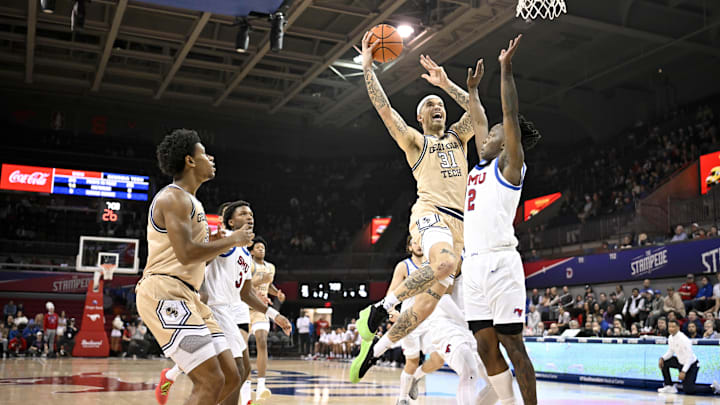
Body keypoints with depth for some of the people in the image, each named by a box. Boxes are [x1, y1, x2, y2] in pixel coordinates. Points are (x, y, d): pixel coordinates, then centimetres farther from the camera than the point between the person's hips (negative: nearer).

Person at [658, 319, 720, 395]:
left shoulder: (683, 339, -27)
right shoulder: (671, 338, -2)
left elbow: (689, 357, -26)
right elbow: (670, 352, 10)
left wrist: (683, 371, -31)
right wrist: (662, 358, -8)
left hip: (691, 365, -8)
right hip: (680, 362, 8)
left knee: (688, 390, -11)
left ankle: (713, 388, 3)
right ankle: (669, 386, 6)